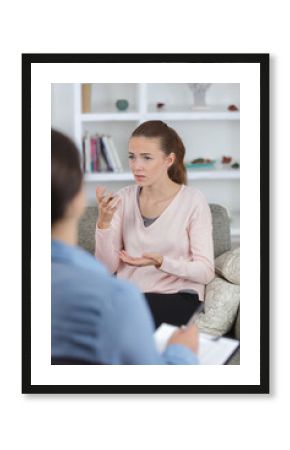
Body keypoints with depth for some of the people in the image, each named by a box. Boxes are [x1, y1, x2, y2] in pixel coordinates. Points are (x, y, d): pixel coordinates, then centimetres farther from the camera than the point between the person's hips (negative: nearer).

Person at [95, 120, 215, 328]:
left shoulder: (193, 200, -6)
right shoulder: (124, 198, 5)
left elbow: (205, 272, -7)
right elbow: (108, 267, 1)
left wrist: (160, 263, -23)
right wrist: (104, 221, -14)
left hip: (177, 296, -4)